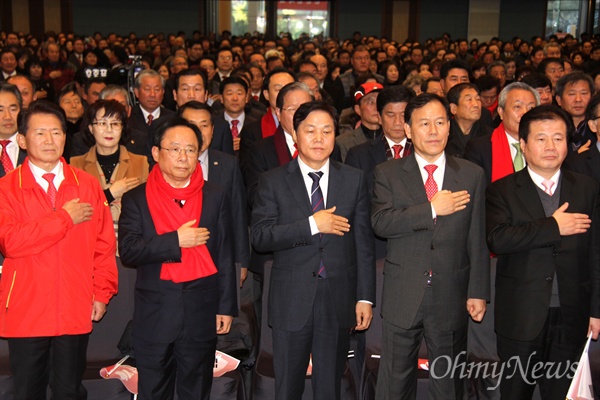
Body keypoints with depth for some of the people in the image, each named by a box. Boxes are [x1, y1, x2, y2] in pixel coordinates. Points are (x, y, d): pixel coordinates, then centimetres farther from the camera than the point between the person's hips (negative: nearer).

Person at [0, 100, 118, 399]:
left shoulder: (88, 186, 4)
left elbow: (104, 244, 5)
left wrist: (102, 293, 0)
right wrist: (64, 218, -14)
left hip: (75, 311, 2)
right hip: (26, 313, -1)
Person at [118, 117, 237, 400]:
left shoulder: (215, 197, 4)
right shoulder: (136, 198, 0)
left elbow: (225, 255, 5)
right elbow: (127, 251, -11)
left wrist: (226, 305, 3)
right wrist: (176, 240, -19)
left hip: (201, 311, 1)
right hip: (154, 313, -1)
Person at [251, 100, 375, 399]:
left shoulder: (354, 180, 4)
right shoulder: (273, 181, -2)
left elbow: (363, 242, 3)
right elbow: (260, 237, -12)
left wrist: (365, 296, 0)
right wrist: (312, 225, -20)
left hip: (338, 303, 1)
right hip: (291, 302, -1)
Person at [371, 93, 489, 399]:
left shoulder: (472, 175, 3)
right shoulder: (387, 174, -1)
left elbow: (477, 240, 3)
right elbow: (380, 223, -17)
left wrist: (478, 292, 1)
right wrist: (432, 209, -19)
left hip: (452, 297, 1)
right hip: (402, 297, -1)